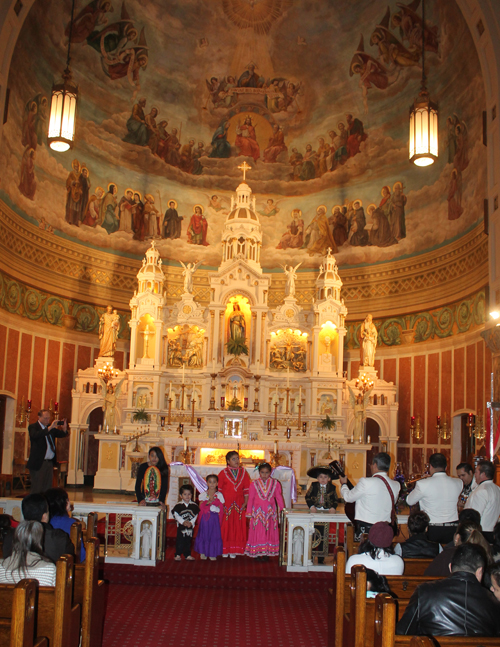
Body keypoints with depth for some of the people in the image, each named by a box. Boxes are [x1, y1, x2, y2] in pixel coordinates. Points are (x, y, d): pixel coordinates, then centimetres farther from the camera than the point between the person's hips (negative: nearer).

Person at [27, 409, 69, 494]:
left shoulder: (51, 428, 14)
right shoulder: (33, 427, -5)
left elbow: (61, 434, 10)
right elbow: (35, 435, -26)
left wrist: (64, 429, -13)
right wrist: (49, 428, -32)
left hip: (49, 462, 6)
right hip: (38, 463, -6)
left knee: (47, 488, 8)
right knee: (36, 488, -3)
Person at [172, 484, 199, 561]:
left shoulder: (194, 506, 2)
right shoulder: (178, 506, -3)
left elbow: (195, 515, 4)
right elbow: (176, 515, -6)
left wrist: (191, 522, -10)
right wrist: (183, 522, -15)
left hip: (190, 527, 2)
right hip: (181, 526, -2)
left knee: (188, 541, 10)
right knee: (180, 541, -1)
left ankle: (188, 555, 21)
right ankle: (177, 555, 10)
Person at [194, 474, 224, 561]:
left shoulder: (219, 495, 4)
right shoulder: (203, 494, 5)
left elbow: (221, 509, 0)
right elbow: (201, 507, -2)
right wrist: (208, 503, -17)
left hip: (215, 518, 0)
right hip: (205, 517, 0)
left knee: (214, 534, -1)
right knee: (204, 534, 1)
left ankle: (213, 554, 10)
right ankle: (202, 552, 16)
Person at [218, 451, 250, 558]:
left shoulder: (243, 473, 6)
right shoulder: (223, 473, -1)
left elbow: (246, 489, 7)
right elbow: (219, 489, 0)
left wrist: (245, 502, 0)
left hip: (239, 504, 2)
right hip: (226, 504, -2)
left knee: (238, 527, 3)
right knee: (225, 526, 2)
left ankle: (234, 550, 12)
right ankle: (224, 550, 13)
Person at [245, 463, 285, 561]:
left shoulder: (275, 483, 2)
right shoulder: (254, 484, 0)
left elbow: (279, 497, 6)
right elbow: (251, 499, 4)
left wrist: (282, 510, 4)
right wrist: (249, 512, 4)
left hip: (270, 512, 1)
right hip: (258, 511, -1)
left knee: (269, 532, 3)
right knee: (258, 532, 0)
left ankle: (267, 553, 11)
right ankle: (257, 554, 7)